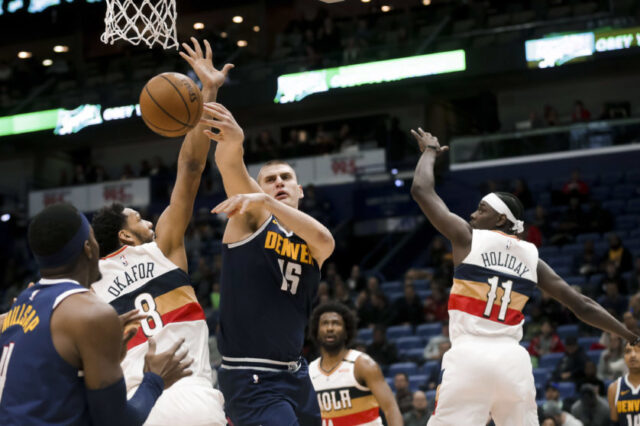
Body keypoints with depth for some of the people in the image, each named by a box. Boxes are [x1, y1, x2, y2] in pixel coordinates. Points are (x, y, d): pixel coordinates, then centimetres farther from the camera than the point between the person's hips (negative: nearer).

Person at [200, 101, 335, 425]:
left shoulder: (316, 246, 9)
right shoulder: (251, 217, 0)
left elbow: (323, 238, -17)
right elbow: (229, 165, -20)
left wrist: (266, 202, -31)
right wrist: (232, 140, -44)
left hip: (295, 373, 6)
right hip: (251, 380, -6)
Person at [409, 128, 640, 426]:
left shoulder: (468, 237, 5)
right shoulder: (532, 256, 15)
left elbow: (422, 190, 14)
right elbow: (582, 306, 11)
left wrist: (429, 152, 31)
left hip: (469, 355, -4)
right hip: (513, 359, 4)